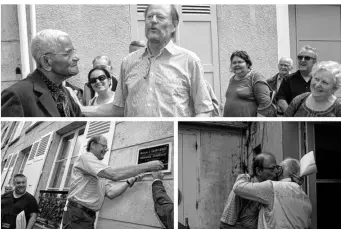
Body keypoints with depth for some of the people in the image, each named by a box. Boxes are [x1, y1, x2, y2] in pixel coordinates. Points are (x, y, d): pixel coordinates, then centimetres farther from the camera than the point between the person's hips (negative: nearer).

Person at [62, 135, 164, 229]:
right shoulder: (86, 157, -10)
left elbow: (110, 192, 10)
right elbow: (113, 174, -23)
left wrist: (130, 181, 1)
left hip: (90, 217, 9)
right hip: (77, 217, -9)